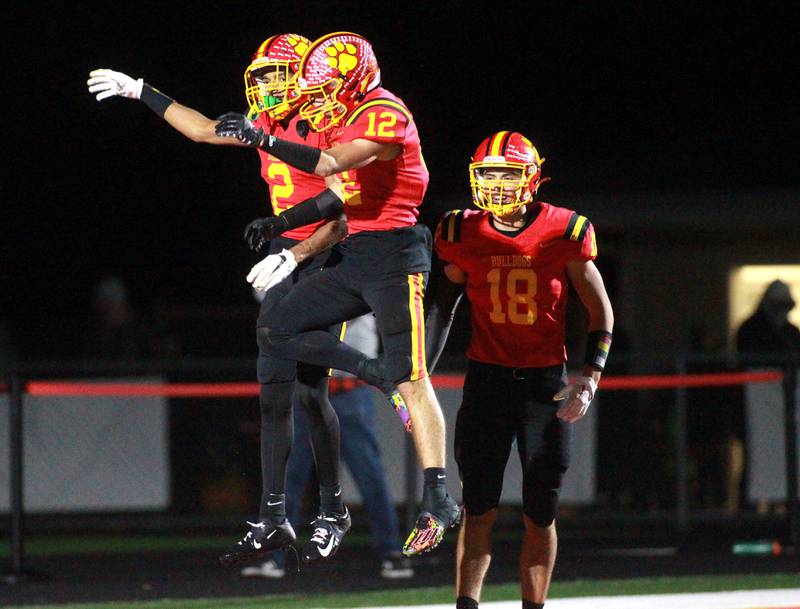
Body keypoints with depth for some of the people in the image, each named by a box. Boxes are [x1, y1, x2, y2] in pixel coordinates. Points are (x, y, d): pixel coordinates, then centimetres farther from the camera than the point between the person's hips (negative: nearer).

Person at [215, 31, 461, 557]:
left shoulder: (384, 116, -14)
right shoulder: (346, 120, 15)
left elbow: (329, 164, -29)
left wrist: (261, 139, -34)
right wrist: (281, 225, 16)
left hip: (393, 256, -10)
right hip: (354, 260, 10)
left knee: (412, 380, -12)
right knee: (280, 333, 5)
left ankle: (439, 501, -14)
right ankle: (385, 377, 3)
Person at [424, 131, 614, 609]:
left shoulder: (564, 234, -7)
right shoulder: (464, 235, -2)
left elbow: (601, 310, 1)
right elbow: (443, 307, 10)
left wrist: (591, 375, -9)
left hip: (546, 383, -1)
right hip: (486, 378, 1)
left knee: (541, 514, 5)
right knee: (480, 509, -4)